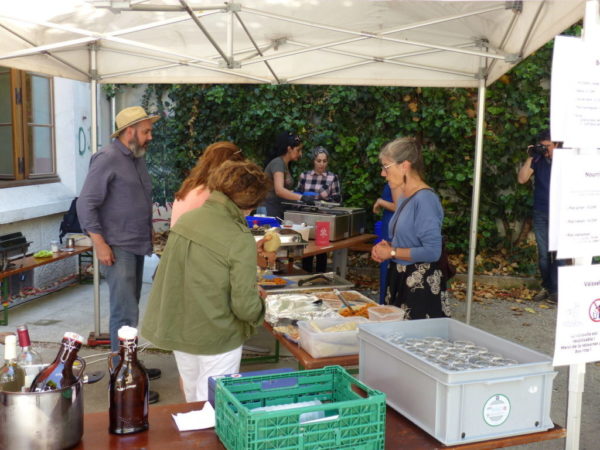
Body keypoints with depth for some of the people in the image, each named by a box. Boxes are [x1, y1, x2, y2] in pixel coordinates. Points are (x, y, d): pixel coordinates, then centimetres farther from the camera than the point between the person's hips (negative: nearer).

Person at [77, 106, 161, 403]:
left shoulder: (138, 158, 13)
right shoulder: (107, 159, -13)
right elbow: (86, 204, -15)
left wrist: (149, 233, 18)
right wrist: (100, 243, -19)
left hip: (137, 247, 9)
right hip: (117, 249, -8)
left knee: (128, 309, 16)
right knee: (126, 314, -9)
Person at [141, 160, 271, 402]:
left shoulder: (186, 219, -4)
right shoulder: (240, 240, -23)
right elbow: (245, 306, -22)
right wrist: (257, 304, 2)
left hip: (177, 331, 6)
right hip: (215, 339, -6)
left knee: (193, 400, 25)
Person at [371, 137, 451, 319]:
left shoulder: (425, 199, -18)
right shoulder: (404, 197, 10)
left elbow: (432, 251, -22)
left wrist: (392, 252, -14)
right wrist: (387, 246, 3)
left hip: (421, 285, -9)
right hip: (400, 279, 9)